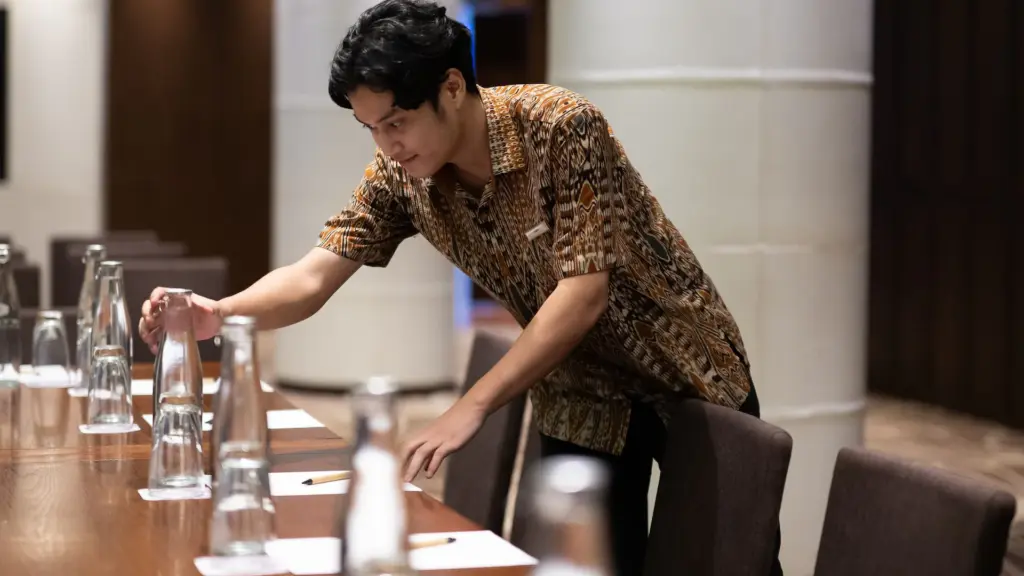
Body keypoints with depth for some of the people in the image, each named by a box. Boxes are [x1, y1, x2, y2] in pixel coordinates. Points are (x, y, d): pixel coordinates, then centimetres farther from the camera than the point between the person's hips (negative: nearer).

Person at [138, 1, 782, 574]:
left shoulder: (563, 125, -28)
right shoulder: (401, 175, -13)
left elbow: (584, 292, -31)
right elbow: (314, 275, -16)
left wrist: (472, 408, -36)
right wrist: (220, 314, -37)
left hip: (681, 370, -3)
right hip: (578, 395, 4)